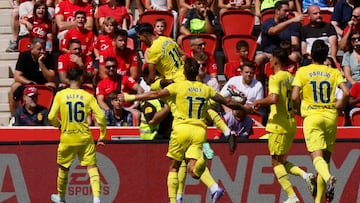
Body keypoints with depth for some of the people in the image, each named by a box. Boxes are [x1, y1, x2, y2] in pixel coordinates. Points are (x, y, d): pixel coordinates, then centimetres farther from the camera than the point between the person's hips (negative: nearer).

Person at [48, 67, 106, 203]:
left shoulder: (60, 95, -4)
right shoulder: (88, 96, -4)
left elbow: (51, 117, -7)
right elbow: (100, 117, -8)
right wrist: (102, 136, 4)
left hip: (67, 138, 1)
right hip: (85, 138, -1)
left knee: (63, 168, 19)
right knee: (92, 167, 0)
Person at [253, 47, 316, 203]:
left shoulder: (275, 78, -13)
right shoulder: (291, 78, 11)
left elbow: (273, 98, -28)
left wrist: (259, 102, -9)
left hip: (278, 125, -8)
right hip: (291, 124, 8)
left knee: (276, 162, 0)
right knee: (282, 161, 18)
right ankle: (306, 175, -4)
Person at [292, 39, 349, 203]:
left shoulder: (302, 72, 1)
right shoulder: (334, 72, 6)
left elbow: (295, 97, -8)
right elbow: (346, 93, -8)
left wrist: (300, 111, 10)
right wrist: (338, 109, 8)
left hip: (312, 117, -3)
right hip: (330, 118, 3)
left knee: (317, 156, -13)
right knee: (325, 158, 11)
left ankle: (328, 178, -46)